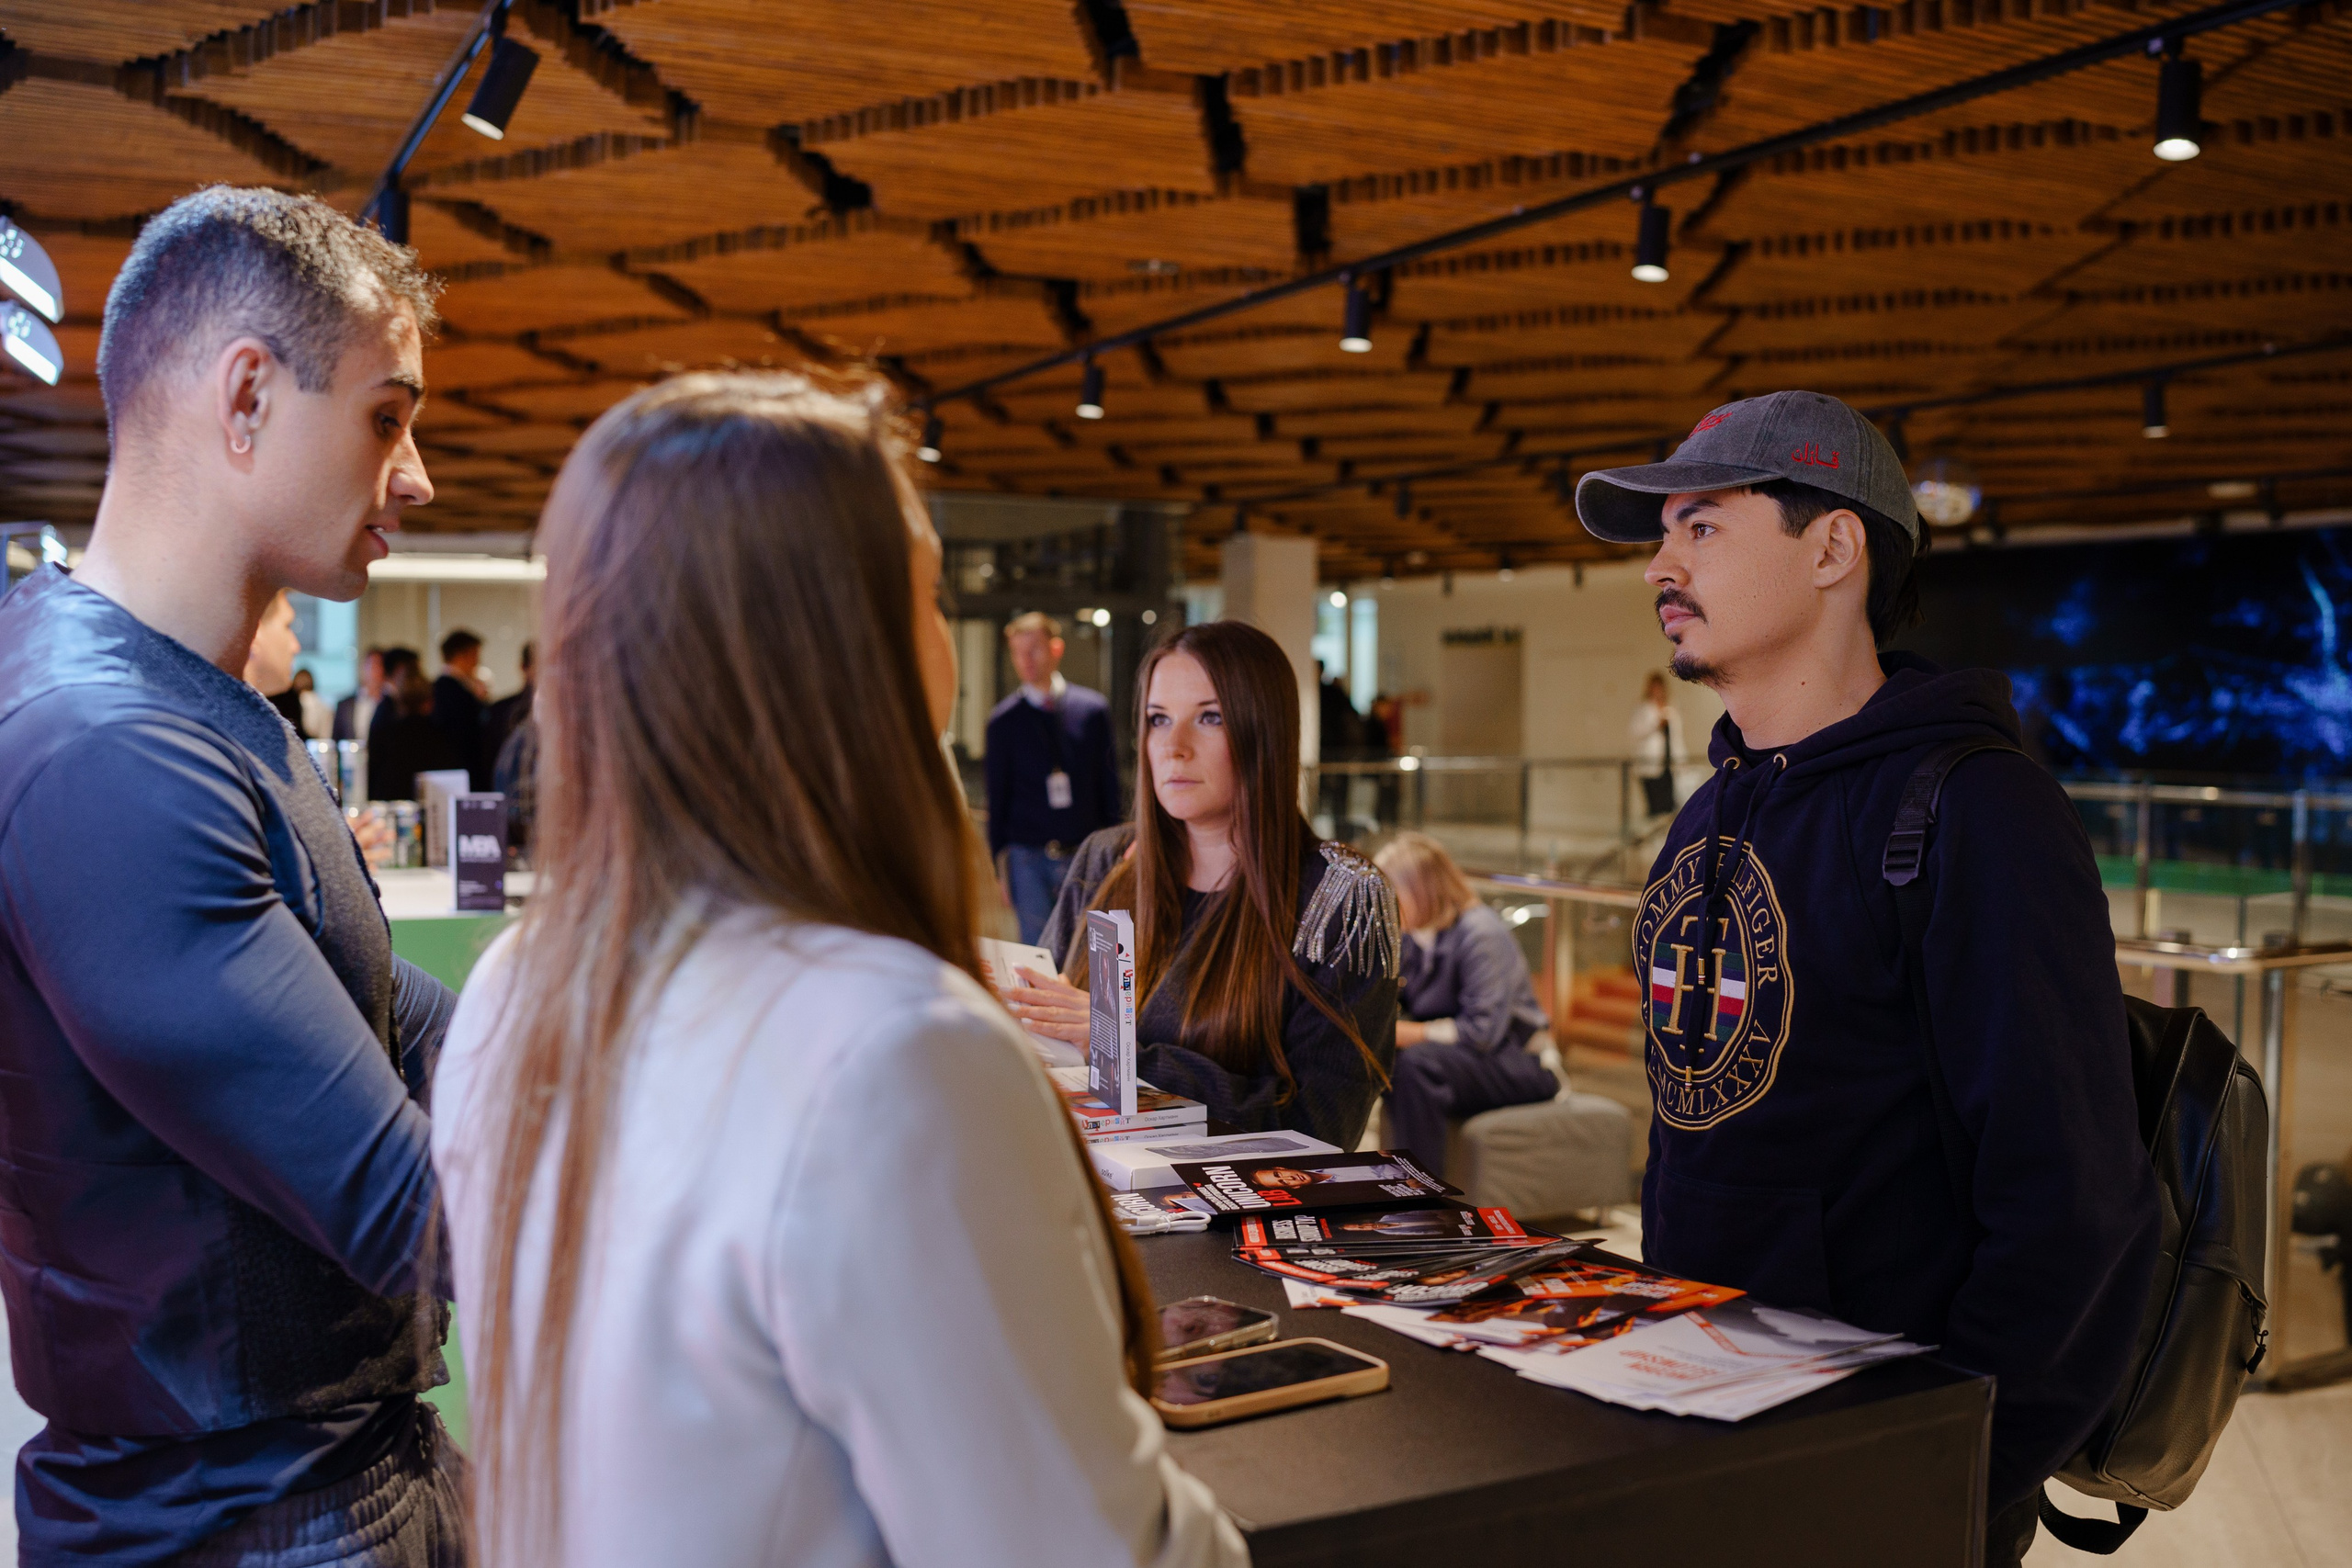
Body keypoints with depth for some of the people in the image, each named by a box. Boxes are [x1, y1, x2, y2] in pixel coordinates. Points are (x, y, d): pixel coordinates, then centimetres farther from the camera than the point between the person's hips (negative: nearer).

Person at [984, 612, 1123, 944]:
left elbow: (1110, 786, 8)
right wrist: (1000, 865, 3)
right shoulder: (1003, 720, 1)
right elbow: (997, 796, 6)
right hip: (1029, 858, -1)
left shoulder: (1093, 708, 3)